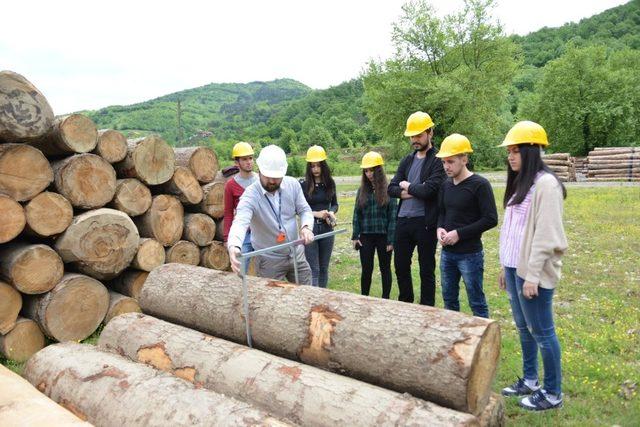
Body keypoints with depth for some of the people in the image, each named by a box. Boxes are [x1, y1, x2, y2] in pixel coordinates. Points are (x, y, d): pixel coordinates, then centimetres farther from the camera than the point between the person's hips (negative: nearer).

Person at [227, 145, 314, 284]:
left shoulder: (293, 184, -7)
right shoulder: (250, 195, -21)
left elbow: (305, 210, 2)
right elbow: (240, 222, -36)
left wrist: (306, 227, -21)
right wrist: (233, 247, -57)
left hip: (297, 254, 4)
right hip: (269, 260, -4)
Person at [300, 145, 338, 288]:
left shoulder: (330, 183, 4)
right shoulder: (303, 184, -6)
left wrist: (332, 212, -7)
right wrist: (316, 214, -16)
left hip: (327, 228, 4)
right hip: (310, 228, -4)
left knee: (324, 268, 13)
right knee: (313, 269, -3)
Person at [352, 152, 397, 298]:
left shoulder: (388, 190, -4)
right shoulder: (362, 190, 6)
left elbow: (393, 215, -6)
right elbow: (356, 214, 7)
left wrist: (391, 240, -10)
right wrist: (355, 236, 1)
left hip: (383, 236, -2)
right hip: (366, 236, 2)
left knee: (385, 269, 10)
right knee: (366, 269, 7)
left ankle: (385, 299, 22)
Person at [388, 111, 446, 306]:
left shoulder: (438, 160, -7)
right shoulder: (407, 161, 13)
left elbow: (428, 189, -21)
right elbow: (391, 188, 4)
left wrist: (407, 186, -3)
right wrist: (416, 191, -11)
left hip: (425, 222, -6)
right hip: (403, 220, 7)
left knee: (426, 269, 6)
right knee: (401, 265, 16)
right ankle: (405, 304, 34)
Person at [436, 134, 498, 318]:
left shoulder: (479, 184, -13)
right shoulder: (446, 184, 8)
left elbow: (490, 219, -15)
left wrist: (459, 233, -18)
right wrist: (440, 228, -4)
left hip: (470, 254, -7)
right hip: (447, 253, 7)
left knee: (476, 302, 4)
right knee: (449, 299, 17)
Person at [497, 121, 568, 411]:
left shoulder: (545, 184, -14)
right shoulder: (520, 183, 13)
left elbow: (546, 235, -18)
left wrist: (532, 275, -19)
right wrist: (505, 267, 17)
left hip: (532, 272, -9)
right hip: (515, 268, 9)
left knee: (542, 332, 2)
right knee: (524, 328, 17)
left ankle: (553, 393, 17)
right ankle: (530, 381, 32)